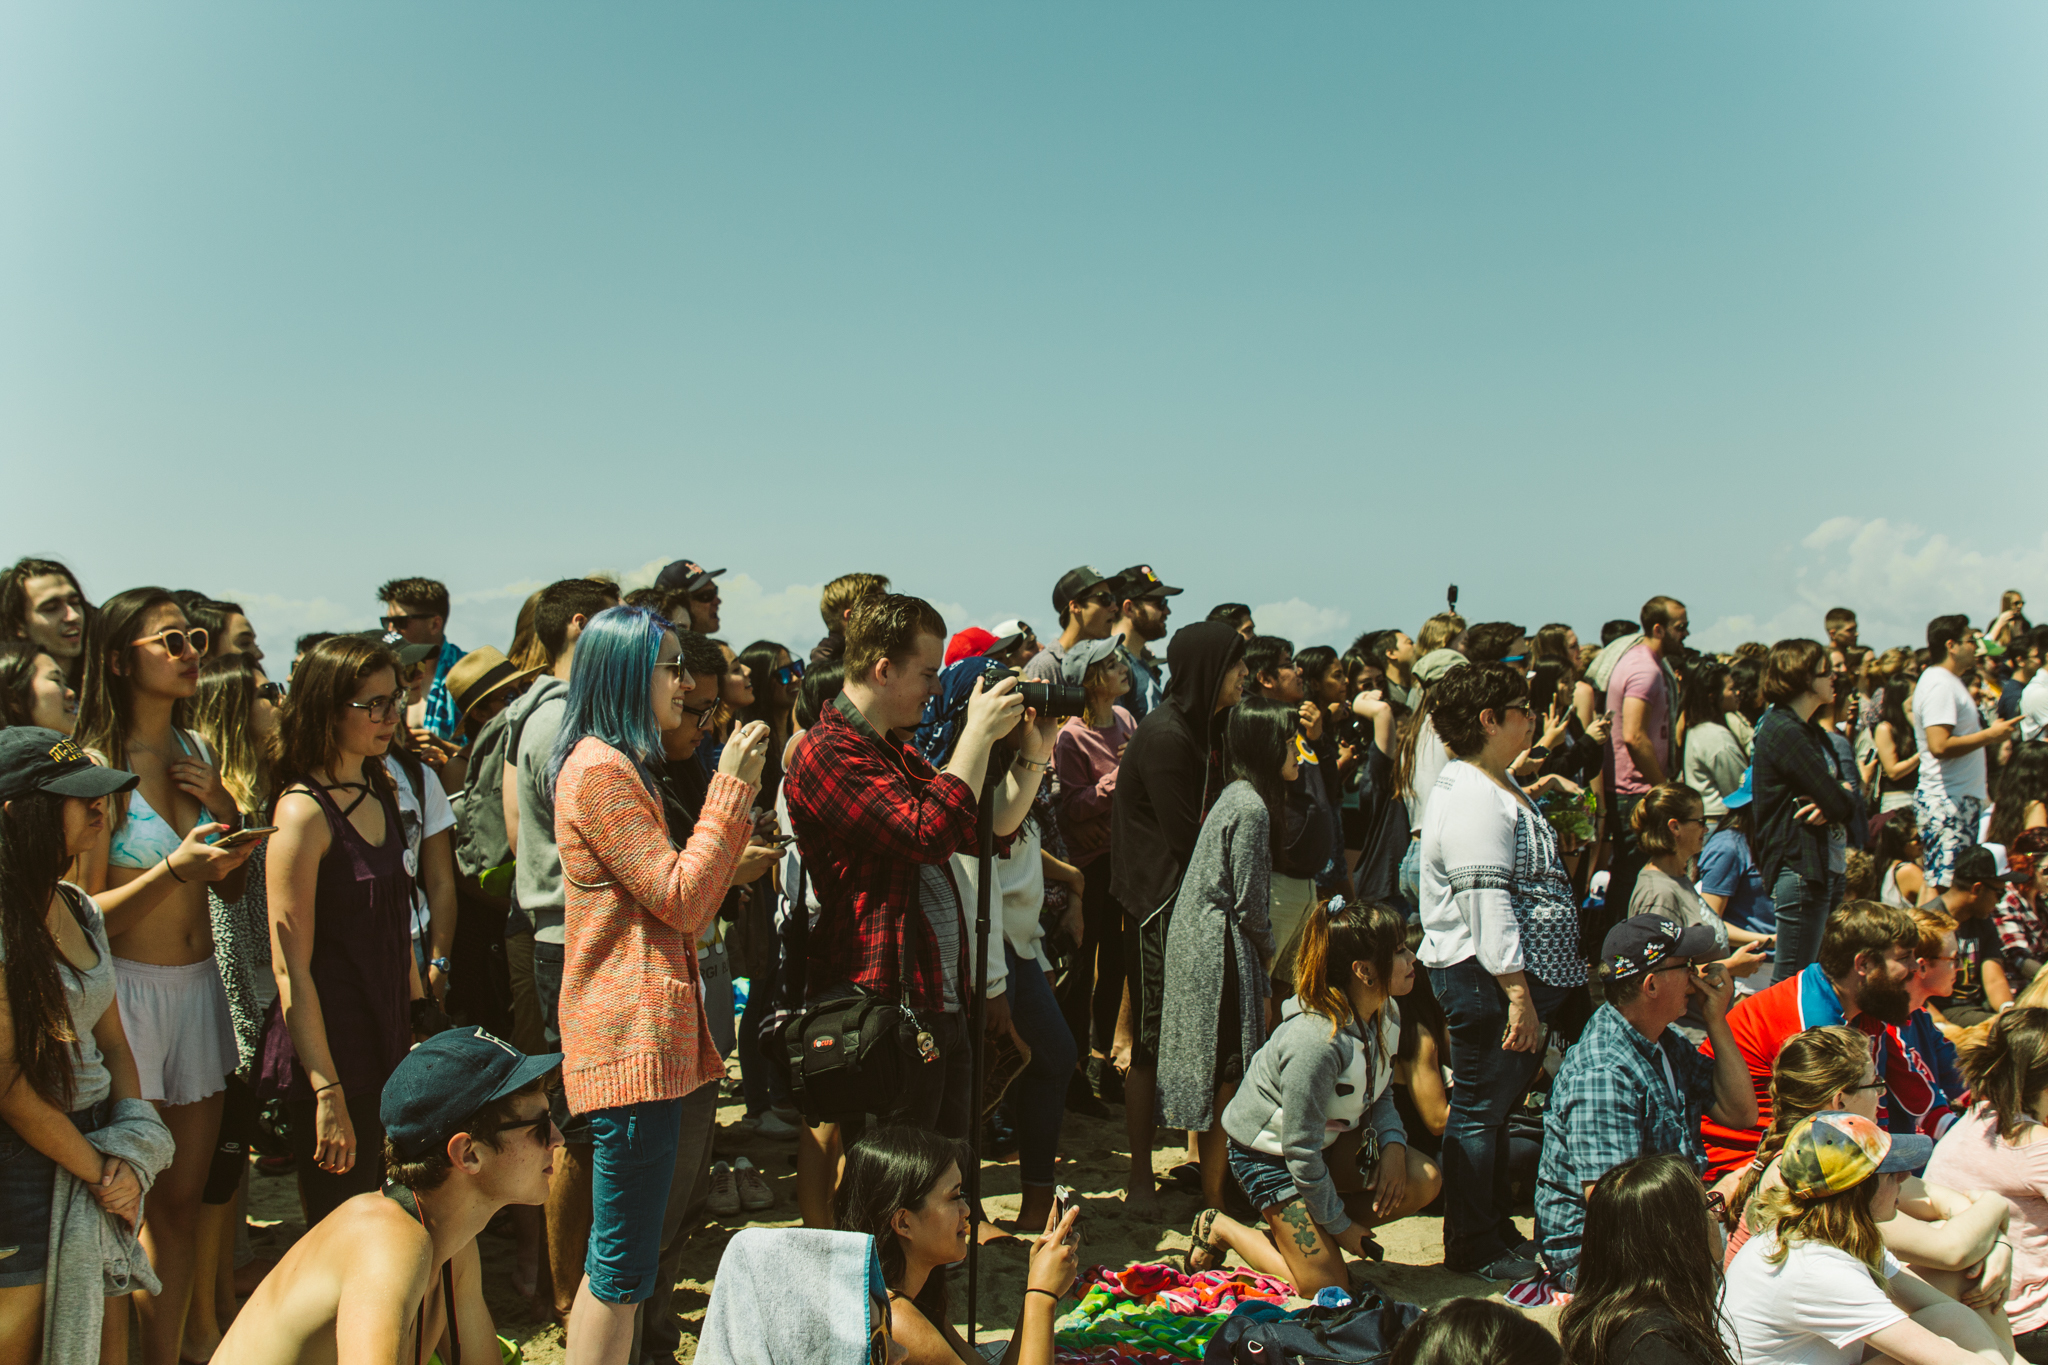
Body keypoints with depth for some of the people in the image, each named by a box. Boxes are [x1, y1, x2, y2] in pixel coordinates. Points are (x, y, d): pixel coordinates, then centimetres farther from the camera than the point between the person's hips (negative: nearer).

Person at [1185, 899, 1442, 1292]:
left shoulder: (1386, 1012, -8)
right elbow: (1301, 1150, -26)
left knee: (1425, 1180, -12)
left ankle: (1296, 1233, 5)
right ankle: (1220, 1228, 11)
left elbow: (1380, 1096, 9)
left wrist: (1393, 1144, -12)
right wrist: (1340, 1225, -14)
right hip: (1268, 1153, -8)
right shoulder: (1315, 1043, -34)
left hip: (1331, 1138, 8)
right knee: (1327, 1290, -9)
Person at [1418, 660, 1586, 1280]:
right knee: (1480, 1108, 0)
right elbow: (1486, 904, -24)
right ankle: (1472, 1246, 10)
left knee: (1499, 1101, 18)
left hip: (1526, 973, 11)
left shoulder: (1500, 787, 17)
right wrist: (1517, 993, -26)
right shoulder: (1472, 800, -19)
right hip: (1484, 977, -11)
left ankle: (1495, 1226, 30)